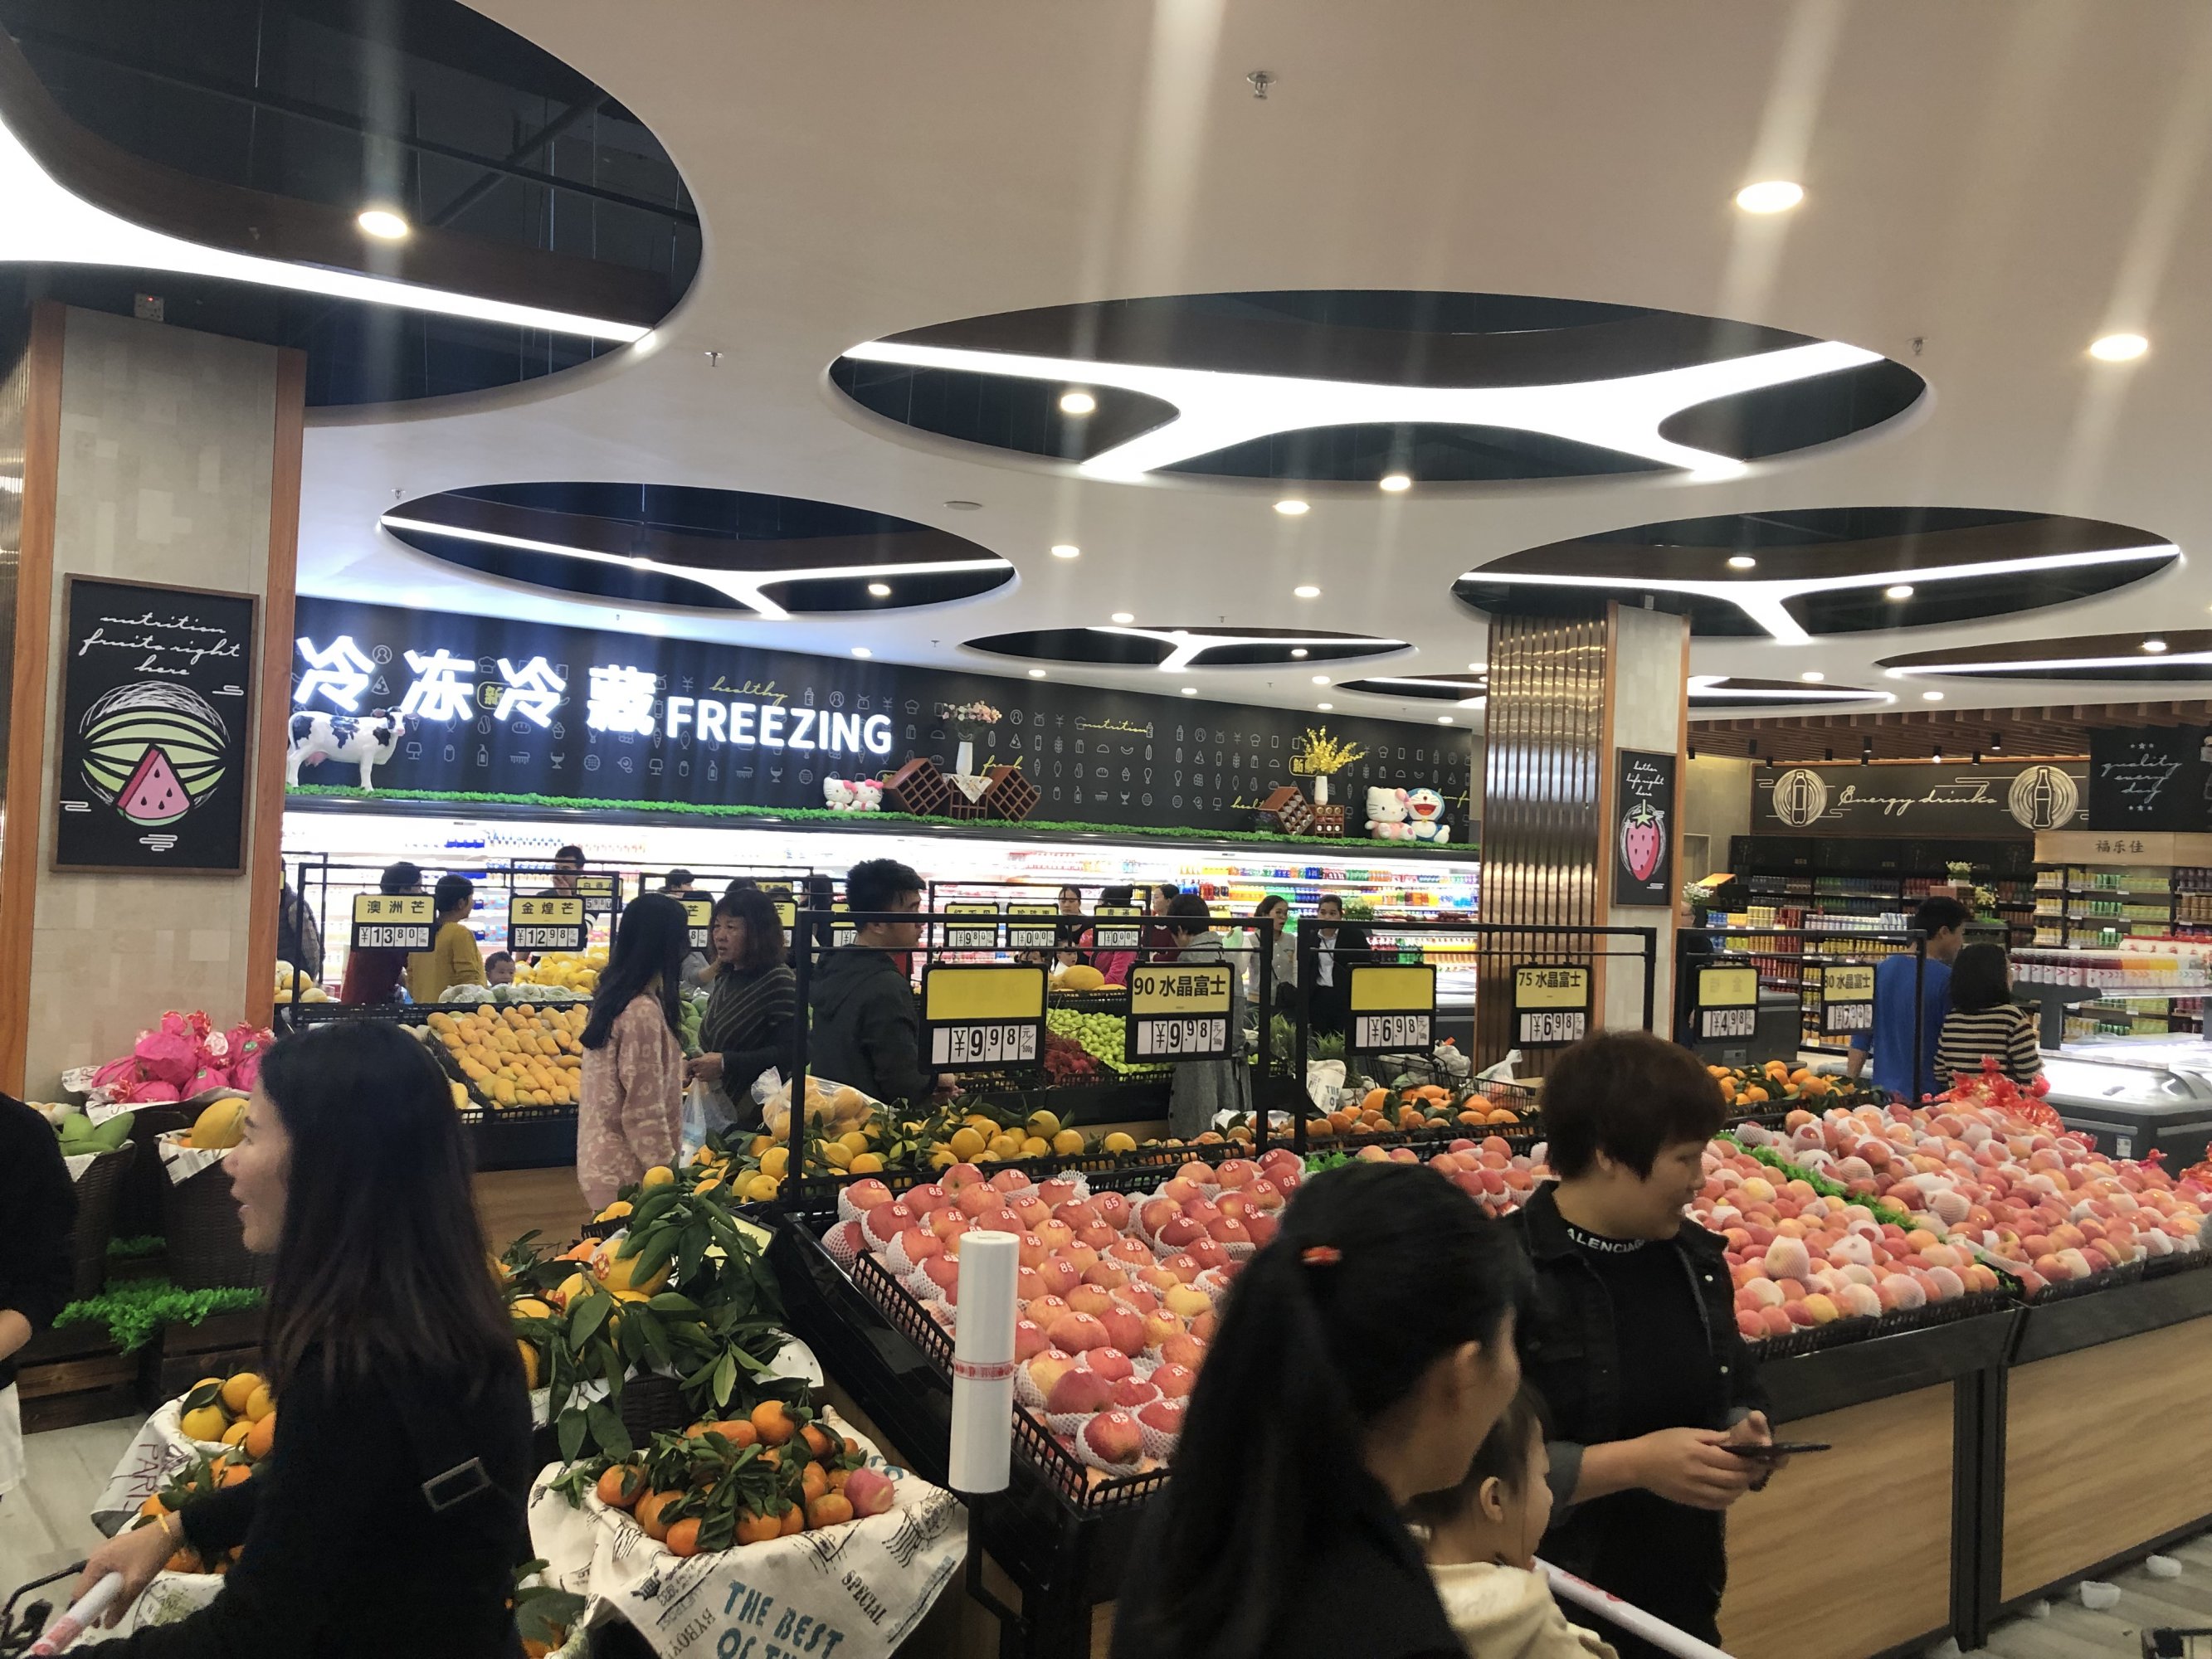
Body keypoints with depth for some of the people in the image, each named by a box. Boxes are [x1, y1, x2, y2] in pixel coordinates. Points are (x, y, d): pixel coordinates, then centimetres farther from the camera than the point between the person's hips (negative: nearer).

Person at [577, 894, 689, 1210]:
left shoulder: (613, 995, 5)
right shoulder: (643, 1012, -23)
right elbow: (644, 1110, -21)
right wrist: (667, 1173, -13)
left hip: (602, 1158, 9)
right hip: (625, 1170, -9)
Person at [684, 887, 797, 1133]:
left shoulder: (780, 982, -16)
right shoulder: (725, 978, 11)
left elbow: (790, 1052, -22)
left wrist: (725, 1063, -22)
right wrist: (694, 1062, 3)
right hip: (717, 1108, 8)